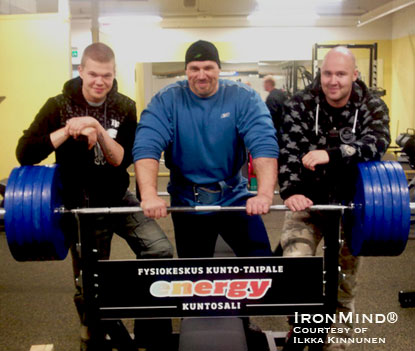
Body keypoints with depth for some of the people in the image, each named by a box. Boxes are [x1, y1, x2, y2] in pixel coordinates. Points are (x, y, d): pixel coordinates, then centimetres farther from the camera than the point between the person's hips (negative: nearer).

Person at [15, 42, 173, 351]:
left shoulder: (124, 107, -5)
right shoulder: (59, 106, -9)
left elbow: (123, 159, -13)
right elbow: (25, 153, -18)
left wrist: (99, 132, -29)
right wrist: (68, 131, -29)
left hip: (119, 198, 2)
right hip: (82, 206, -1)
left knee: (161, 251, -15)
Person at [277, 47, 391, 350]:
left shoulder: (372, 107, -6)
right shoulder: (301, 105, -6)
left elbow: (376, 143, -25)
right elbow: (290, 151, -17)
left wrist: (332, 154, -40)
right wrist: (291, 192, -34)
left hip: (351, 205, 1)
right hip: (309, 201, -1)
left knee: (345, 280, 11)